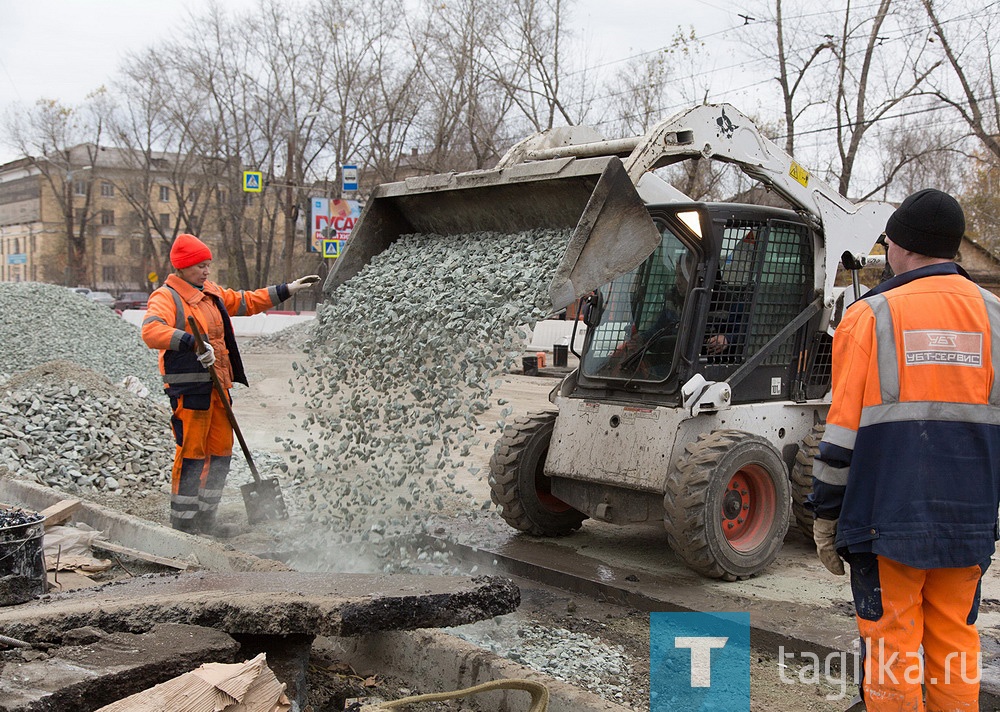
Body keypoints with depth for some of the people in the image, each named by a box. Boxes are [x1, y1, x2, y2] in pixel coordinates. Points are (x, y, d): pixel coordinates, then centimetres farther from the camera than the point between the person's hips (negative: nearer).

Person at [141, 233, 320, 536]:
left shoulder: (212, 293, 17)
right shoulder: (166, 297, -9)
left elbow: (246, 302, 30)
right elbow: (151, 330, -26)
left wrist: (286, 290, 29)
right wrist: (193, 343, -36)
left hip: (217, 385, 9)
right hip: (188, 387, -8)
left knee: (220, 452, 12)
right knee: (191, 453, -5)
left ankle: (205, 518, 23)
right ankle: (182, 522, 5)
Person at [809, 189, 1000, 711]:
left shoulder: (872, 316, -5)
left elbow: (844, 429, -5)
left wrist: (825, 516, 2)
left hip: (887, 518, -3)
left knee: (890, 643, 4)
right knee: (955, 641, 14)